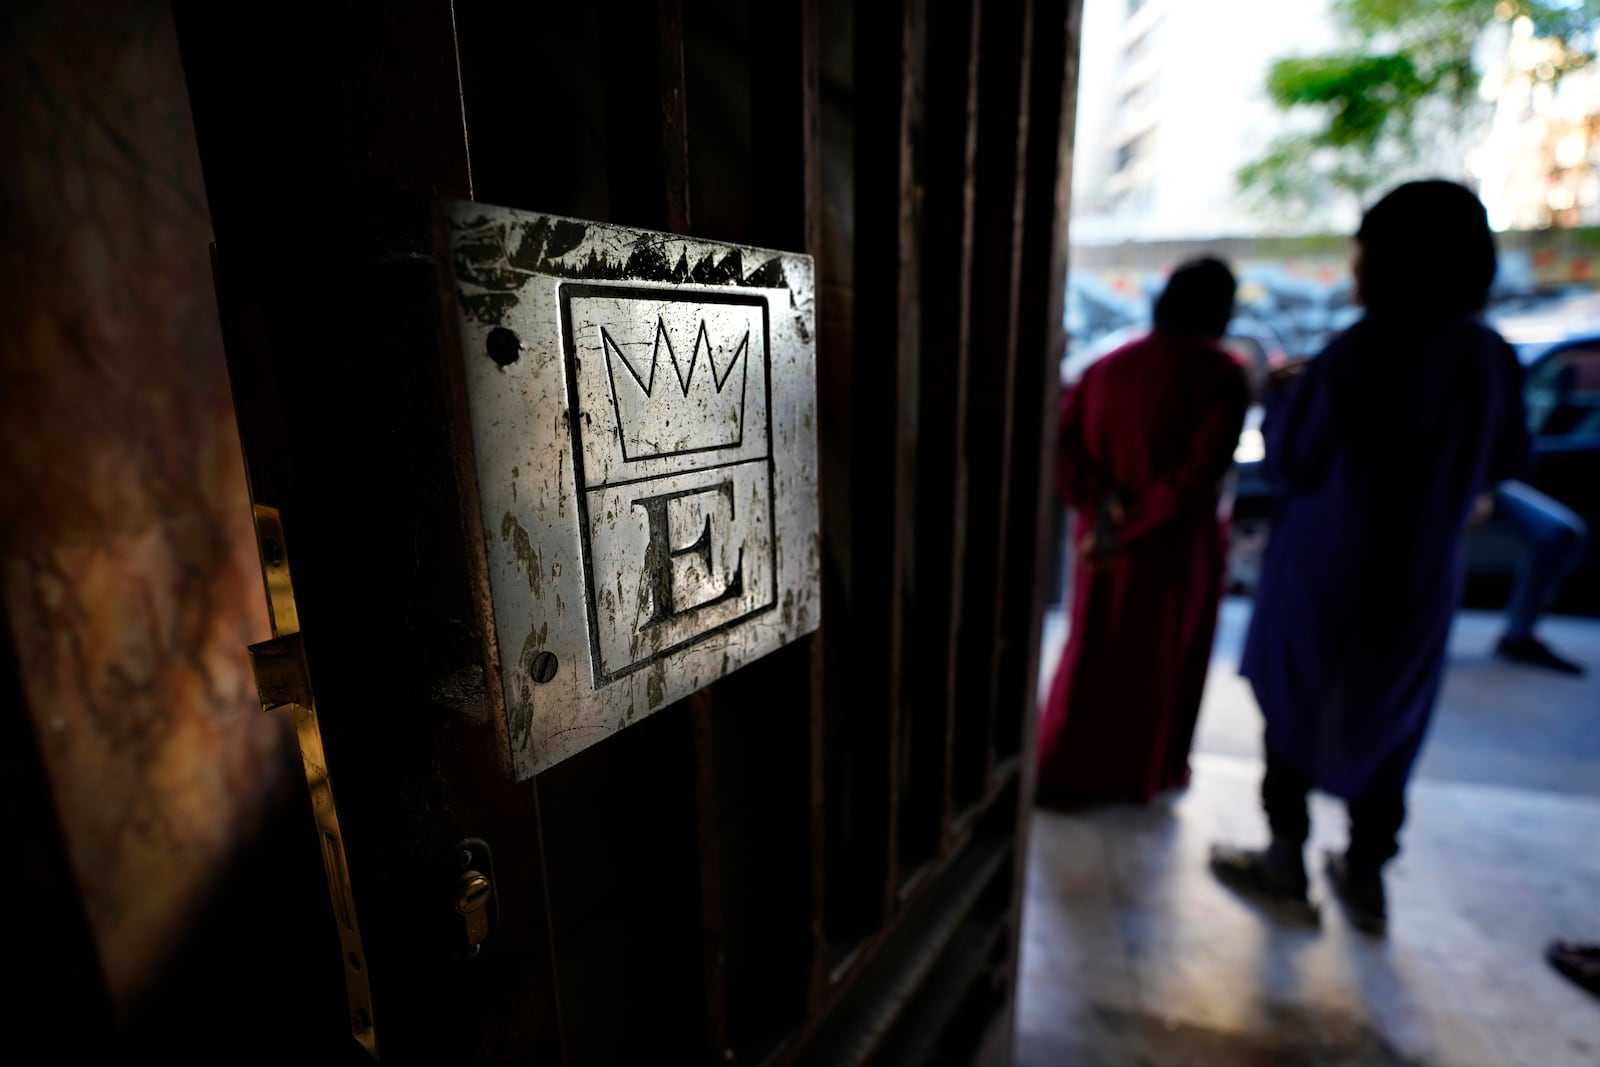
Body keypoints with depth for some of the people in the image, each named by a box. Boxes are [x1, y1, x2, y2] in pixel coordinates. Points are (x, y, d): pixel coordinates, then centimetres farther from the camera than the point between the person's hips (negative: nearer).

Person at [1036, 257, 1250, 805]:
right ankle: (1150, 772, 33)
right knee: (1165, 660, 15)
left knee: (1092, 653, 17)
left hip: (1103, 538, 4)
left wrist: (1099, 504, -16)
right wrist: (1131, 530, -20)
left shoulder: (1106, 365, 1)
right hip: (1176, 547, -4)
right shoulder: (1221, 373, -12)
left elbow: (1062, 443, -8)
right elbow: (1200, 472, -22)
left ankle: (1061, 770, 25)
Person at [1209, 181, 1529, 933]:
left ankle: (1286, 862, 24)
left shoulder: (1356, 355, -19)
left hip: (1327, 571, -5)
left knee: (1295, 706, 11)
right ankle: (1366, 877, 29)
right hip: (1422, 578, 5)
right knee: (1387, 721, 18)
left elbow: (1288, 462, -14)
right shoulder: (1493, 358, -2)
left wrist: (1280, 404, 3)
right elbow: (1504, 462, 10)